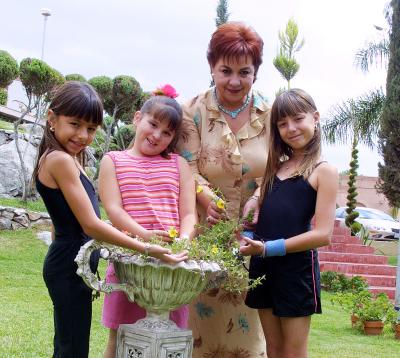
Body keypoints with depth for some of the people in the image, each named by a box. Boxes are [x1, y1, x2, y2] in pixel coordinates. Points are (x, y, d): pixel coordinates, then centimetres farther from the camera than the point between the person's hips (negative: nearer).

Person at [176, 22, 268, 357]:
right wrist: (207, 200, -28)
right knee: (202, 318, 2)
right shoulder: (194, 112, -2)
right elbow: (188, 168, -8)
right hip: (204, 229, -1)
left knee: (244, 322, 5)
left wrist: (257, 201, -18)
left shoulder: (269, 115, 3)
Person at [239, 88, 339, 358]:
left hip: (297, 267, -6)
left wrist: (269, 248, -18)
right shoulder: (276, 166, 13)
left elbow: (323, 234, -14)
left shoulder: (324, 171, -6)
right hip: (264, 265, 6)